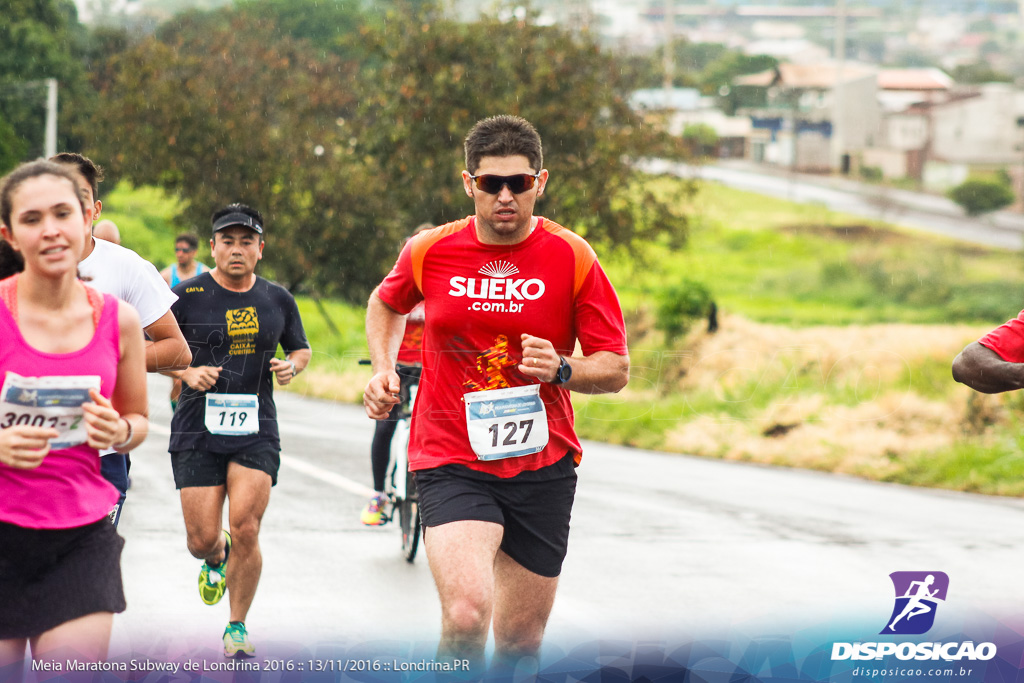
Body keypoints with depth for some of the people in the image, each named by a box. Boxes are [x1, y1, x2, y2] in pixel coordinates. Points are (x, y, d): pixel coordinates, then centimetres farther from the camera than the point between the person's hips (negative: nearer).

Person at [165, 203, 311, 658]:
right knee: (203, 540, -2)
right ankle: (217, 560, 38)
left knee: (246, 531, -11)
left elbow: (301, 349, 21)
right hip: (197, 430, -1)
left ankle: (237, 628, 8)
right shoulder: (186, 296, -2)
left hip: (256, 431, 1)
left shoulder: (277, 300, 7)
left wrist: (291, 366, -1)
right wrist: (187, 372, -13)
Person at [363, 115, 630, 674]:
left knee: (520, 641, 10)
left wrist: (561, 369, -19)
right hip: (451, 464, -1)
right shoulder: (430, 252, -1)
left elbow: (616, 369, 0)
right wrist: (383, 368, 7)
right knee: (466, 614, -25)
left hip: (542, 465, 2)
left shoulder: (572, 258, -3)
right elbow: (386, 303, 23)